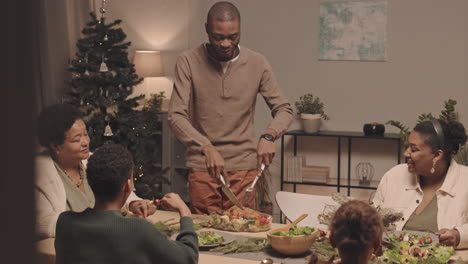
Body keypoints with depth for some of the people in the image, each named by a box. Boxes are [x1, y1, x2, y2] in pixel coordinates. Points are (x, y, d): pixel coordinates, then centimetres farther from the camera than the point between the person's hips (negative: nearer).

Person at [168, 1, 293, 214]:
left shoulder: (257, 63, 0)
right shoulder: (188, 62, -5)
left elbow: (284, 110, 4)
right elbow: (176, 116, -11)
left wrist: (268, 136, -18)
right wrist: (207, 148, -26)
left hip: (244, 167, 1)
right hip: (202, 168, -1)